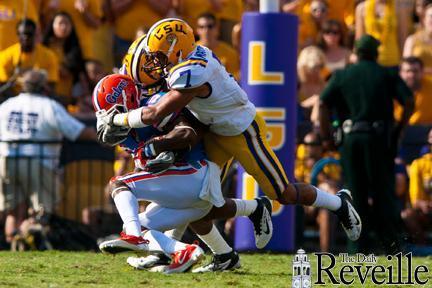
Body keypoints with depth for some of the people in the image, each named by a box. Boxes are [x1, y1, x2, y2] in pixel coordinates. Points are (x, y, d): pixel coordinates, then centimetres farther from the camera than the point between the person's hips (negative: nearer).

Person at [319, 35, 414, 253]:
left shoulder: (342, 75, 9)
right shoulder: (387, 75, 7)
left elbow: (323, 105, -1)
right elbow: (409, 102, -5)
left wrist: (326, 137, 4)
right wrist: (399, 128, 5)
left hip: (351, 138, 1)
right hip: (380, 137, -1)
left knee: (355, 192, 7)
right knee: (384, 192, 4)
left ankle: (358, 246, 5)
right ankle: (392, 244, -2)